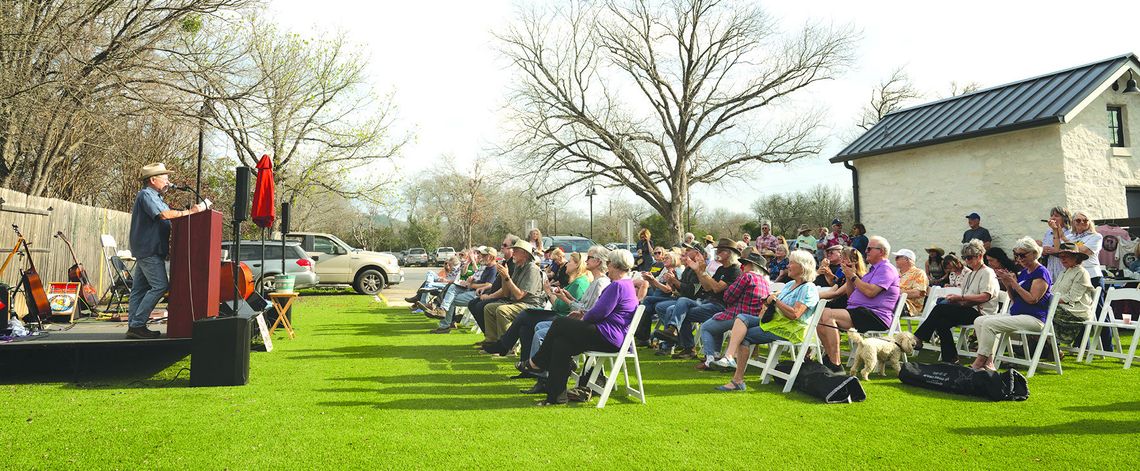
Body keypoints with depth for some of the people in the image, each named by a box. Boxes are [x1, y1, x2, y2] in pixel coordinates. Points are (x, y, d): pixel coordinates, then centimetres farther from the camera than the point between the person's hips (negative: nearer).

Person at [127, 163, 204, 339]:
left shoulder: (154, 196, 22)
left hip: (145, 250, 11)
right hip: (149, 250, -11)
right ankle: (137, 324, -12)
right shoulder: (146, 195, -11)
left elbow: (166, 217, 17)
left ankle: (133, 326, 14)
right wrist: (189, 212, -21)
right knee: (160, 286, -14)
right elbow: (164, 214, -25)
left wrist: (190, 210, 5)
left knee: (139, 289, 10)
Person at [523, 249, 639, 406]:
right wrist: (584, 314, 17)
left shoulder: (617, 285, -15)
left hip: (607, 338, -10)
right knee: (561, 344, 1)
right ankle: (556, 395, 0)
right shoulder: (627, 284, 20)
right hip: (614, 338, 10)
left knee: (559, 324, -4)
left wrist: (584, 318, 0)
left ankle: (537, 362, 13)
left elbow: (599, 312, -19)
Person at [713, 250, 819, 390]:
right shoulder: (790, 284, 20)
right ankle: (729, 356, -31)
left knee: (744, 337, -20)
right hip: (774, 320, 9)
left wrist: (776, 300, -13)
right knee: (741, 317, -13)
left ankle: (738, 380, -17)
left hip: (790, 330, -9)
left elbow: (794, 314, -22)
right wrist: (769, 301, -2)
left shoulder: (808, 289, -10)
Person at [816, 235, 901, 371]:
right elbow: (850, 294, 26)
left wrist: (853, 276, -6)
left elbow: (870, 292, -20)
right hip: (857, 312, 10)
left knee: (828, 315, -28)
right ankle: (829, 357, -8)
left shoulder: (886, 269, -3)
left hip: (875, 317, -10)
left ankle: (835, 366, -29)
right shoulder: (872, 269, 28)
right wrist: (849, 275, 12)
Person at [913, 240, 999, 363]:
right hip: (968, 312, 8)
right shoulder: (970, 274, 26)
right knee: (941, 322, -19)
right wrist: (955, 299, 0)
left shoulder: (987, 273, -2)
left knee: (939, 309, -25)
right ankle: (950, 359, -14)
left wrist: (960, 298, -19)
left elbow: (985, 296, -17)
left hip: (980, 313, -8)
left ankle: (918, 338, -19)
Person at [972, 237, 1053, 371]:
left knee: (989, 323, -27)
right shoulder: (1023, 272, 19)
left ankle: (978, 363, -21)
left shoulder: (1041, 273, -7)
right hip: (1016, 315, 9)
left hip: (1033, 318, -9)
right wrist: (1007, 285, 4)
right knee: (979, 321, -7)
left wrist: (1013, 283, -15)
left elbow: (1032, 299, -16)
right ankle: (988, 362, -16)